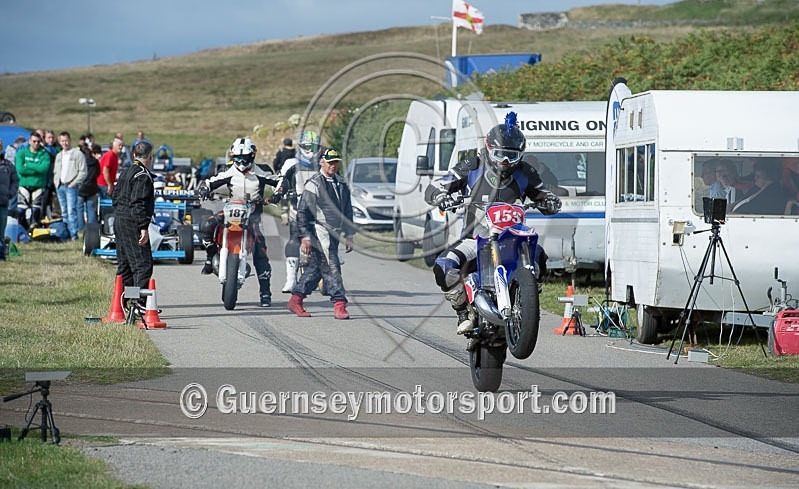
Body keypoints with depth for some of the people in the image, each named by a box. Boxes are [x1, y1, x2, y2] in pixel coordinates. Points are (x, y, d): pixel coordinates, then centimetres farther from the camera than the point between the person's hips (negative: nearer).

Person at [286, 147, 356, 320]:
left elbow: (348, 211, 22)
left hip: (334, 233, 7)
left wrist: (349, 236, 17)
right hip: (319, 231, -7)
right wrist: (304, 237, -12)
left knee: (315, 268, 11)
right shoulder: (314, 184, -7)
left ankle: (296, 300, 19)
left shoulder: (342, 184, 15)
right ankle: (339, 304, -12)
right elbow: (302, 211, -8)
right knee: (331, 268, -11)